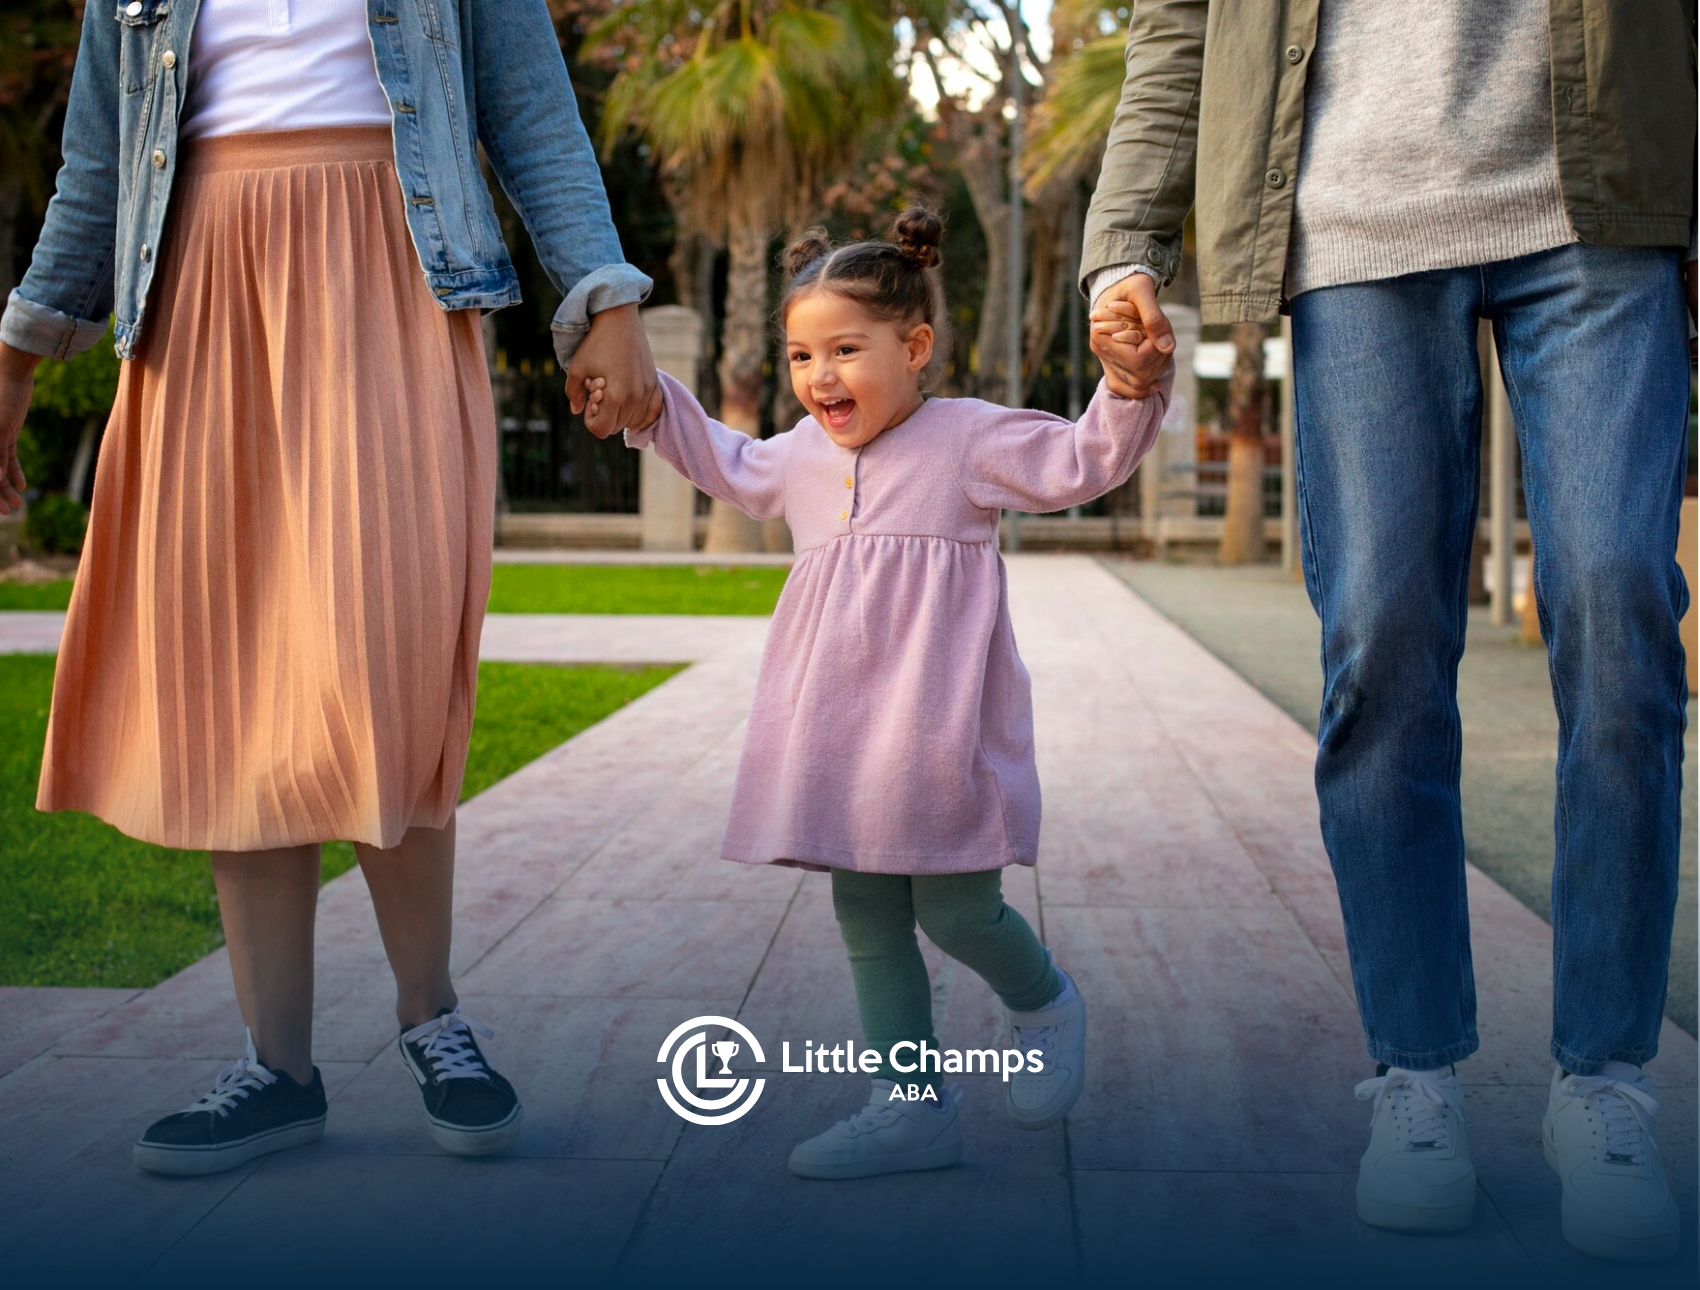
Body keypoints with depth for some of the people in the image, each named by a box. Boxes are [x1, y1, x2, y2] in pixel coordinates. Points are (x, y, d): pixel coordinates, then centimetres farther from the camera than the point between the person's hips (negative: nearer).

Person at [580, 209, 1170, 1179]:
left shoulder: (972, 438, -2)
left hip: (937, 728, -6)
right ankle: (914, 1103, 17)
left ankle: (1046, 1005, 28)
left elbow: (1086, 461, -2)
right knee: (867, 917, 7)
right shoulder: (802, 456, 16)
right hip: (842, 735, 6)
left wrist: (1131, 388, -19)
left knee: (954, 909, -5)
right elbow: (732, 466, 37)